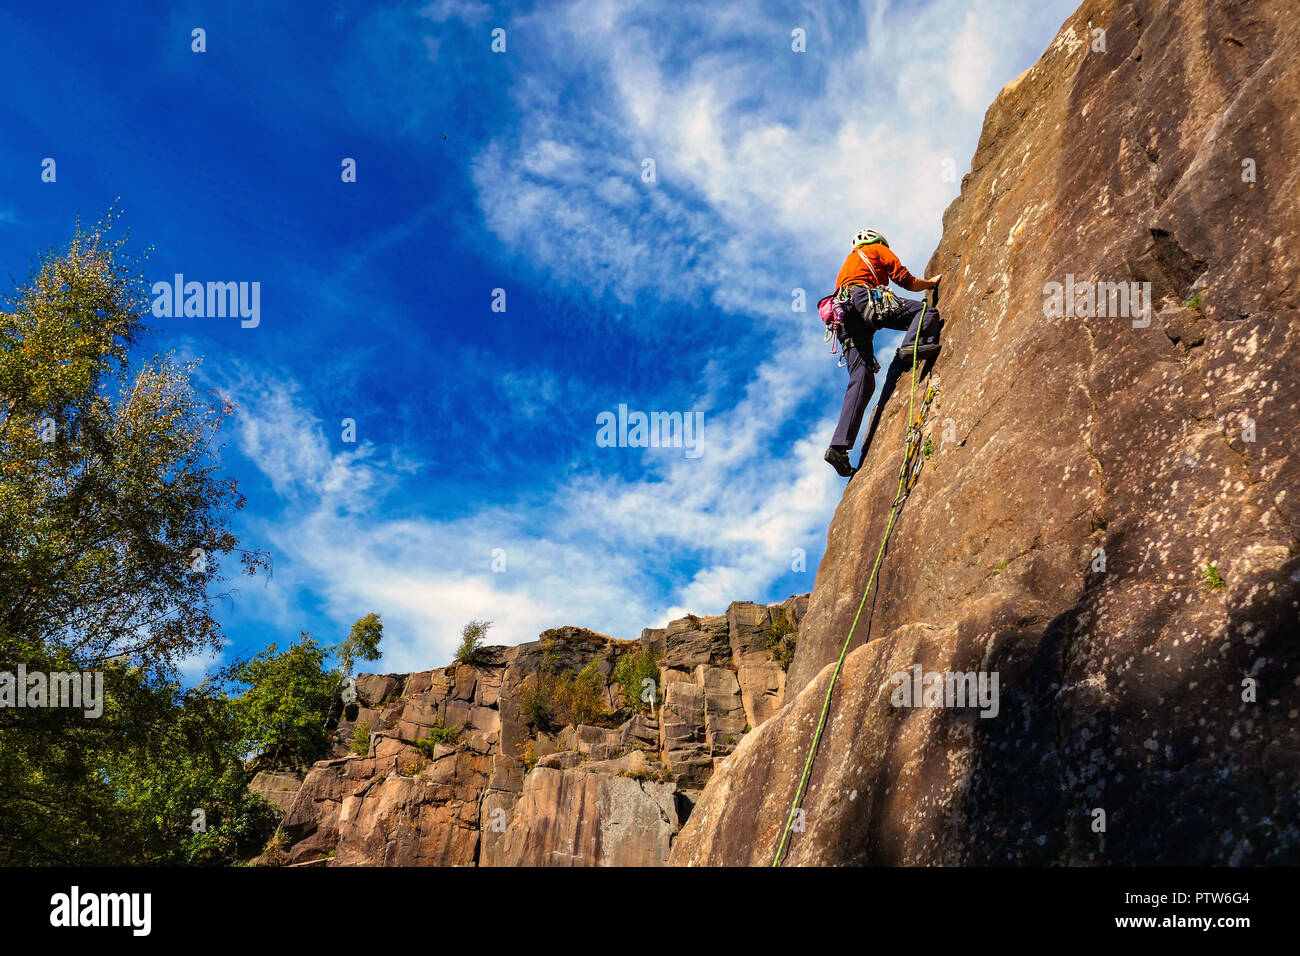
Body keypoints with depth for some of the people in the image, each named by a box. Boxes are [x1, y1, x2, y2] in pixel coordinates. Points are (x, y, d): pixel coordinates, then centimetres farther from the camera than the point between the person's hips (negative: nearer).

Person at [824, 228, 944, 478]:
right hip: (864, 298, -6)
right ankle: (911, 345, -41)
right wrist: (932, 282, 34)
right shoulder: (878, 250, 24)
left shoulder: (848, 262, 42)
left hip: (844, 315, 6)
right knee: (928, 311, -7)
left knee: (862, 381, -3)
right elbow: (906, 280, 16)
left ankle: (839, 446, -17)